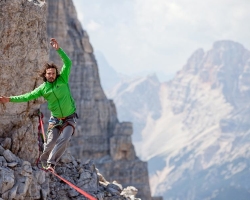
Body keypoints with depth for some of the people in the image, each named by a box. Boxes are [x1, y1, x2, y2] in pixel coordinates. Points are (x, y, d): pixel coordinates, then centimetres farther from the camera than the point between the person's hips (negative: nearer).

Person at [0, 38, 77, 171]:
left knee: (64, 140, -21)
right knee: (50, 143, -5)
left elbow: (68, 63, -15)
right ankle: (44, 162, 19)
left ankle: (51, 163, -16)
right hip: (55, 119, 2)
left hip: (69, 119, -2)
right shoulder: (42, 88, -1)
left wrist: (58, 49, -26)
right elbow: (28, 96, -1)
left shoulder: (62, 79, -6)